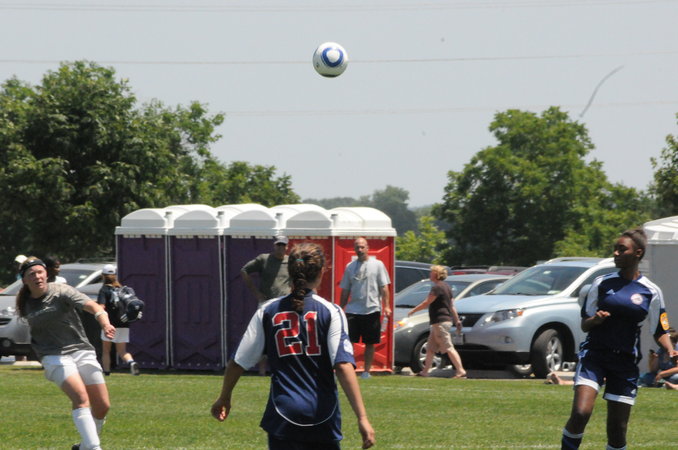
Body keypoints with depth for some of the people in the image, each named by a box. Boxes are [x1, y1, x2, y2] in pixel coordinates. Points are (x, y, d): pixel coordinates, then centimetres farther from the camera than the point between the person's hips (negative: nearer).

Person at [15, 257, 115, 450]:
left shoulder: (61, 292, -4)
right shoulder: (25, 305, 6)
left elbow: (92, 306, -19)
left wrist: (105, 323, -38)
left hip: (82, 352, 0)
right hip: (55, 358, 0)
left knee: (102, 405, -4)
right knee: (80, 397, -26)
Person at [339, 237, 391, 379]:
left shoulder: (377, 265, 3)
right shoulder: (350, 267, 11)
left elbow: (384, 287, 0)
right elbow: (345, 290, 15)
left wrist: (386, 306, -9)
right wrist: (340, 309, 11)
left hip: (372, 309, -2)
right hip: (353, 310, 2)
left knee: (370, 342, 4)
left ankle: (367, 371, 12)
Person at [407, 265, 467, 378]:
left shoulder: (437, 287, -14)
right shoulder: (446, 287, 16)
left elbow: (426, 303, -14)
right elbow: (452, 306, 18)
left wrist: (413, 310, -2)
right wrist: (457, 321, 20)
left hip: (440, 321, -10)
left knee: (449, 348, -13)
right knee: (430, 348, 15)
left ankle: (461, 371, -19)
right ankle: (425, 371, 19)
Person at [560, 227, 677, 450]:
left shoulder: (651, 291, 4)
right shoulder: (602, 283, 4)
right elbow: (584, 325, 8)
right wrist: (594, 320, -15)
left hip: (626, 362, 1)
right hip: (594, 355, -1)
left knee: (618, 428, 2)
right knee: (580, 413, -21)